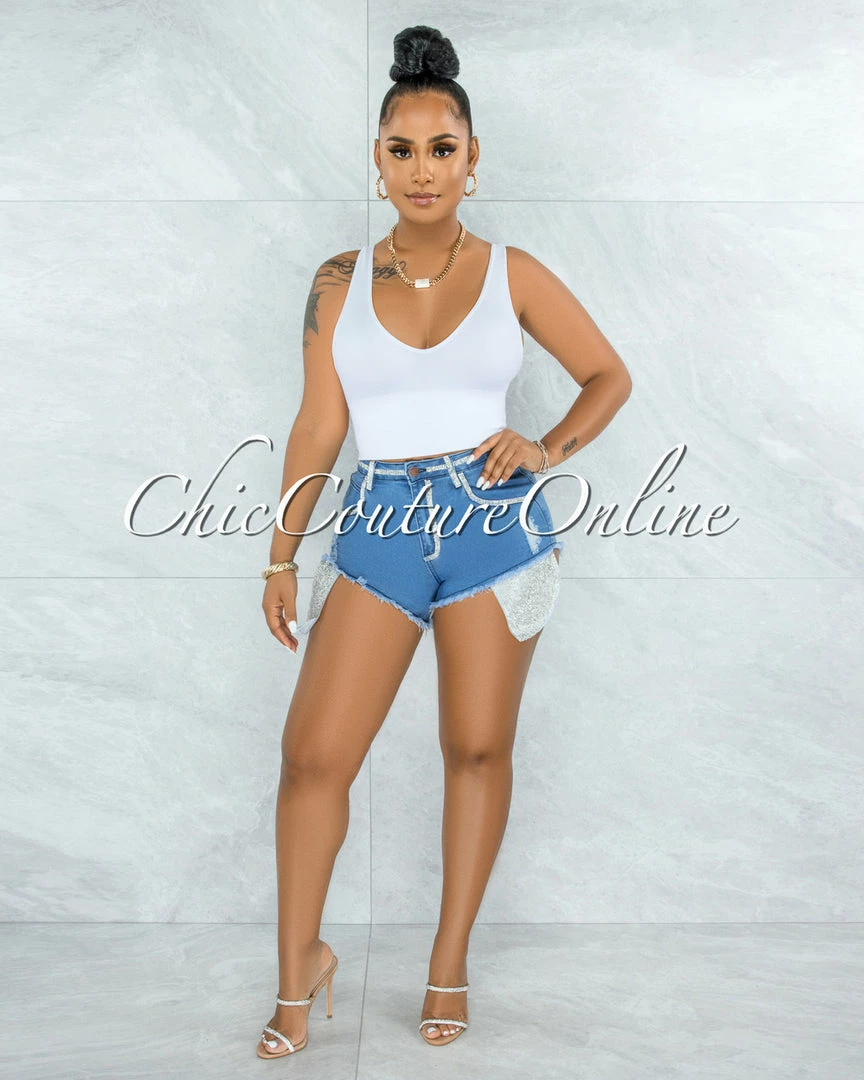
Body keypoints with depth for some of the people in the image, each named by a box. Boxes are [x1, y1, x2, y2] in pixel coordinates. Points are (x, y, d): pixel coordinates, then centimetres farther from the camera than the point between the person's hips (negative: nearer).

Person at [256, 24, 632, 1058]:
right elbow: (318, 427, 6)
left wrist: (551, 447, -9)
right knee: (313, 752, -4)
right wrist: (281, 556, 6)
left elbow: (608, 374, 9)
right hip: (378, 526, 1)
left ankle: (450, 962, 23)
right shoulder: (339, 283, 5)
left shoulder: (511, 274, 2)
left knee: (478, 747, 7)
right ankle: (301, 963, 15)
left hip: (494, 522, 0)